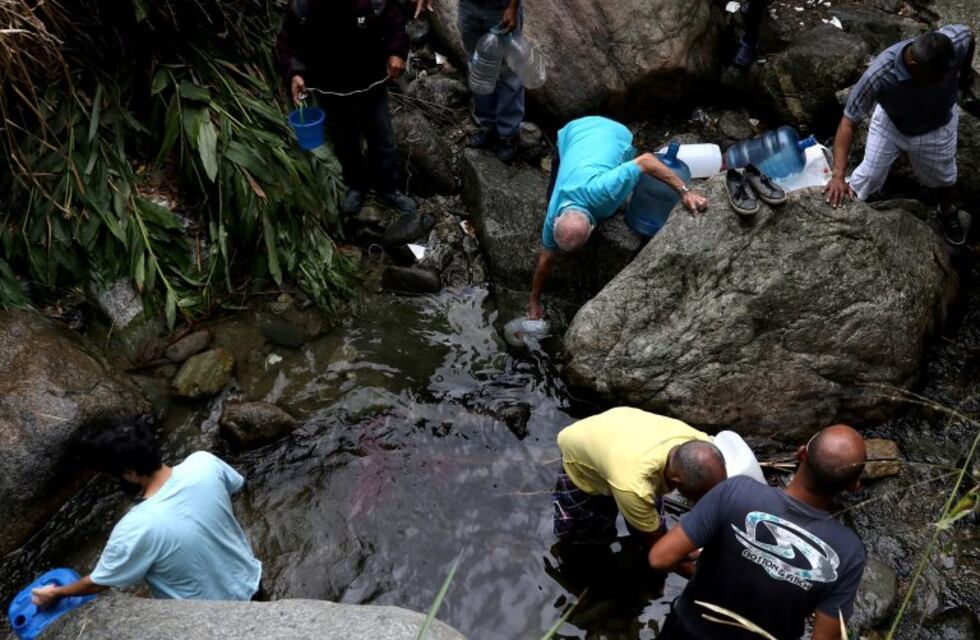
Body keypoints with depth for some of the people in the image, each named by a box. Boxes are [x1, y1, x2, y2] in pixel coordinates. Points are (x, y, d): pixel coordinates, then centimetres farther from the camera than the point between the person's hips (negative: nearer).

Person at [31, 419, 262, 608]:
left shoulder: (135, 529, -32)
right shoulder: (204, 462, -23)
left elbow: (98, 583, -12)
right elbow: (237, 485, 0)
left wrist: (56, 593, 7)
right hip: (249, 580, 4)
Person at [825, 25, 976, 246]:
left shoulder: (957, 40, -36)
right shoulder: (878, 76, -44)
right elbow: (849, 122, -37)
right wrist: (838, 175, -44)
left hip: (937, 127, 3)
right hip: (890, 124, -2)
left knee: (944, 177, 22)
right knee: (868, 176, 6)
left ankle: (947, 213, 54)